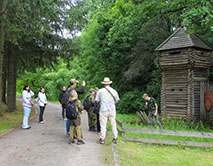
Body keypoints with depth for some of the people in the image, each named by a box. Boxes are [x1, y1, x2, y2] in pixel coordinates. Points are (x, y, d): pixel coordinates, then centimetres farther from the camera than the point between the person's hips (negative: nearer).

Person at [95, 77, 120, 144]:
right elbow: (116, 101, 11)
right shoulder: (114, 91, 4)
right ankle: (115, 138, 14)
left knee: (103, 125, 4)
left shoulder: (100, 91, -3)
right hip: (112, 110, 2)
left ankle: (102, 139, 8)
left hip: (103, 110, -2)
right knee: (113, 124, 10)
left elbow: (97, 101, 2)